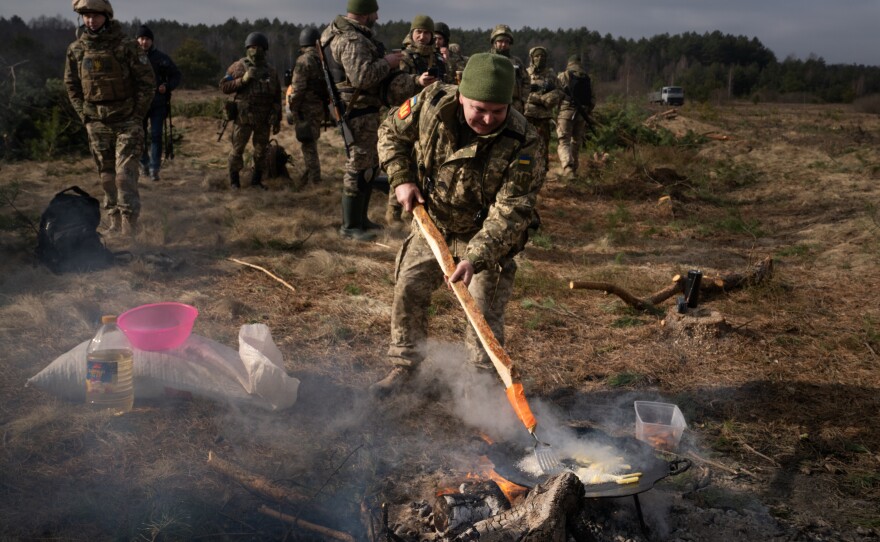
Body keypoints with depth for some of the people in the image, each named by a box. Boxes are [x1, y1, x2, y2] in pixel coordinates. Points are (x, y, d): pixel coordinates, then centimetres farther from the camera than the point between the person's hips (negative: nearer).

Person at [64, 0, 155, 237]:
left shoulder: (126, 46, -10)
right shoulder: (76, 49, 2)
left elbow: (147, 81, -6)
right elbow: (71, 85, 14)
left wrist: (137, 116, -7)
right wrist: (84, 115, 7)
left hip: (127, 122, -4)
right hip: (97, 124, 4)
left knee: (125, 174, -10)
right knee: (106, 176, 9)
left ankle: (129, 228, -7)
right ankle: (114, 224, 19)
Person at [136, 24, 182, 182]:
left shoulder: (161, 58, 1)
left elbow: (176, 75, 6)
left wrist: (167, 86, -11)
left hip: (158, 104, -1)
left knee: (156, 136, -4)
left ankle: (154, 169, -2)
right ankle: (144, 163, 28)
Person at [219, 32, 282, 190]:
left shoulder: (271, 72, 10)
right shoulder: (239, 67, 1)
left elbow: (277, 98, 13)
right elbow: (224, 86, -4)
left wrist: (277, 120, 10)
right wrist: (243, 79, -15)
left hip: (264, 119, 3)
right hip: (243, 117, -3)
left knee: (261, 151, 8)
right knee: (237, 149, 1)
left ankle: (257, 179, 21)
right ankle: (234, 181, 13)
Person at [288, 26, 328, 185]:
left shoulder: (304, 60, -14)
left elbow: (298, 88, -17)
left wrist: (291, 107, -8)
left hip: (306, 108, -8)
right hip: (320, 107, 8)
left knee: (308, 143, -2)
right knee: (311, 141, 18)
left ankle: (313, 178, 0)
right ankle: (311, 174, 26)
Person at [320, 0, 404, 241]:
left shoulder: (348, 33, 14)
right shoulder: (351, 40, -19)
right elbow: (362, 76, -29)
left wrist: (384, 60, 5)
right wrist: (387, 63, -16)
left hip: (363, 110, 11)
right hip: (359, 112, -11)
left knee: (370, 164, 18)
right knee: (358, 167, -5)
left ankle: (360, 218, 27)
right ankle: (350, 226, 3)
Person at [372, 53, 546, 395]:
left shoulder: (523, 145, -30)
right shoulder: (431, 103, -21)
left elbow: (511, 212, -30)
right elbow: (392, 132, -1)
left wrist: (476, 257, -39)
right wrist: (402, 179, -13)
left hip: (486, 234, -3)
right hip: (432, 220, 3)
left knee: (484, 311, -5)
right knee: (408, 289, 6)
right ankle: (403, 366, 25)